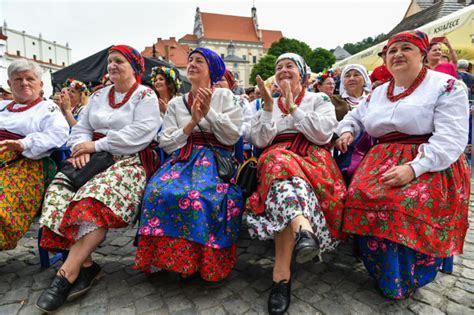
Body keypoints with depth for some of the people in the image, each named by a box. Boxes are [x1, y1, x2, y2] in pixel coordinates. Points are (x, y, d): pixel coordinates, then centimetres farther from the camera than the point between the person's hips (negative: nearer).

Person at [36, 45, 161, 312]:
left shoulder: (146, 96, 2)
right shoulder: (99, 96, 23)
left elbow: (140, 133, -14)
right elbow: (82, 127, 18)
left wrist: (97, 144, -15)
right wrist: (81, 146, -6)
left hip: (130, 160, -6)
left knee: (95, 201, -32)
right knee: (61, 189, -20)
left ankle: (66, 275, -28)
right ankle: (85, 265, -17)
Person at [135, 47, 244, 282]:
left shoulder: (224, 96, 13)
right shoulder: (176, 103, 20)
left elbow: (233, 136, 2)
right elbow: (166, 143, 9)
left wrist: (208, 111, -4)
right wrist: (192, 123, -4)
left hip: (215, 158, -2)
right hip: (183, 159, 3)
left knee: (206, 196, -35)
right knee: (159, 191, -30)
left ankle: (206, 262, -17)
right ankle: (168, 257, -15)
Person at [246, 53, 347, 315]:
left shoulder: (319, 100, 17)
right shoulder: (267, 104, 23)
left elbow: (323, 134, -2)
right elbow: (259, 141, 6)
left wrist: (293, 108, -3)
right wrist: (269, 104, -2)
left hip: (312, 160, -1)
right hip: (275, 158, 2)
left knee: (284, 175, -36)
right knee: (281, 162, -36)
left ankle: (282, 272, -43)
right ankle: (303, 228, -61)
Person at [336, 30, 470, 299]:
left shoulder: (446, 86, 0)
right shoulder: (378, 93, 18)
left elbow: (451, 138, -12)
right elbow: (355, 118, 35)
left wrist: (413, 168, -25)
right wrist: (346, 131, 11)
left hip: (431, 165, -4)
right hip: (382, 160, 5)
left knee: (412, 203, -34)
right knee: (361, 197, -25)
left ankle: (407, 282, -9)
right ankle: (387, 278, -7)